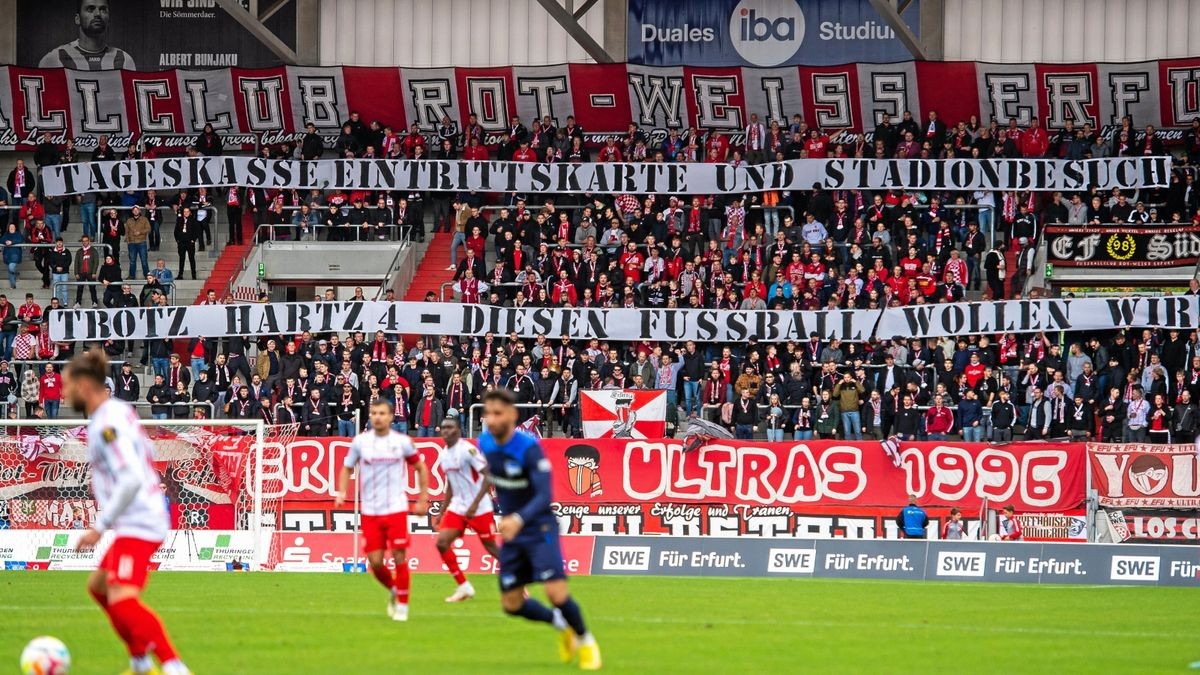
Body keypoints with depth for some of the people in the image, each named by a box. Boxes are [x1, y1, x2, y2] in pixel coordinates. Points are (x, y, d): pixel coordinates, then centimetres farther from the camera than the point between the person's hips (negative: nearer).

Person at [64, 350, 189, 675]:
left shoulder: (107, 425, -17)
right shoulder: (121, 410, 13)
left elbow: (131, 480, -25)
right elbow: (148, 452, 27)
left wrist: (100, 527, -21)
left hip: (138, 524, -11)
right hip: (147, 518, 11)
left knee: (122, 600, -24)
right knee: (98, 586, 24)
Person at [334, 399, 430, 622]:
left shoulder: (402, 442, 0)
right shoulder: (360, 441, 2)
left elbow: (421, 468, 12)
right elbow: (347, 468, 14)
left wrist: (423, 500, 7)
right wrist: (341, 493, -3)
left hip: (396, 509, -2)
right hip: (370, 511, 2)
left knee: (399, 558, -7)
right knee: (375, 562, -2)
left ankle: (402, 605, 7)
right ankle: (394, 590, 27)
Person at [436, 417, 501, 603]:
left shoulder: (467, 449, -15)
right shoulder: (445, 455, 9)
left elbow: (489, 476, -20)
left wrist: (475, 504, -24)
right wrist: (441, 512, 18)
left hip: (479, 508, -7)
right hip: (457, 507, 7)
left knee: (491, 547, 0)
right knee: (442, 542, -7)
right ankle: (464, 587, 2)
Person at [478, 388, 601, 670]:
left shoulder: (529, 448, -23)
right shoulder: (485, 443, -4)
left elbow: (544, 496, -32)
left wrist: (519, 519, -49)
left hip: (539, 528, -6)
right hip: (511, 531, 6)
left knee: (557, 594, -18)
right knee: (511, 604, 5)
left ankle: (586, 641, 10)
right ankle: (559, 623, 33)